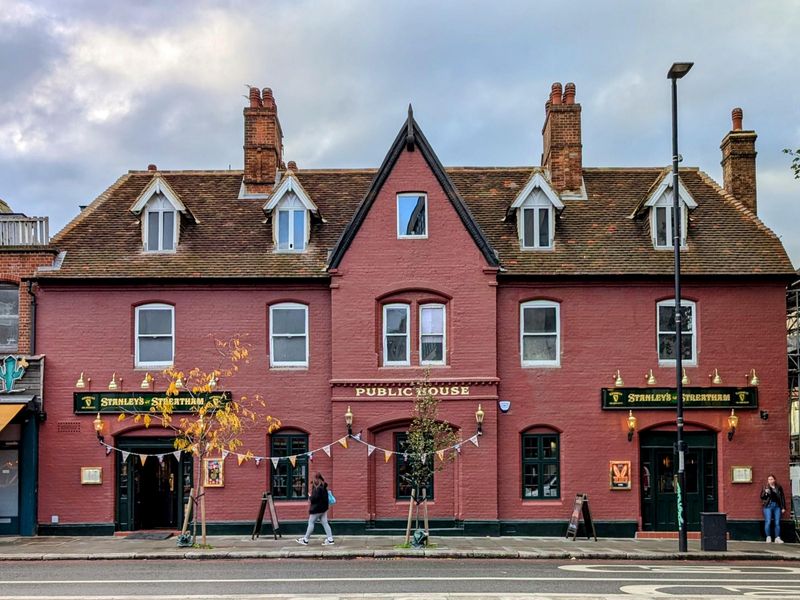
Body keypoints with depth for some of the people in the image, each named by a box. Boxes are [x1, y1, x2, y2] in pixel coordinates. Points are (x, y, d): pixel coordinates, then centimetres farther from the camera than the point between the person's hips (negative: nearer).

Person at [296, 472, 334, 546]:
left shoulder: (318, 488, -19)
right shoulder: (324, 487, 10)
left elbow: (315, 498, -24)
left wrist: (310, 496, -4)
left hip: (317, 509, -9)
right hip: (324, 508, 9)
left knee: (311, 523, 1)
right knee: (325, 523, 7)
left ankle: (305, 540, 9)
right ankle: (330, 539, 2)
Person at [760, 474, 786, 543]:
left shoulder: (778, 487, 8)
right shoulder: (765, 487, 6)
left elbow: (782, 498, 11)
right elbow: (762, 497, 6)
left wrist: (783, 507, 6)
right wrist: (765, 493, -14)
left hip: (777, 506, 1)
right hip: (768, 506, -1)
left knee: (777, 523, -1)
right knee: (768, 522, -9)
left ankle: (777, 538, 3)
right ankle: (768, 537, 0)